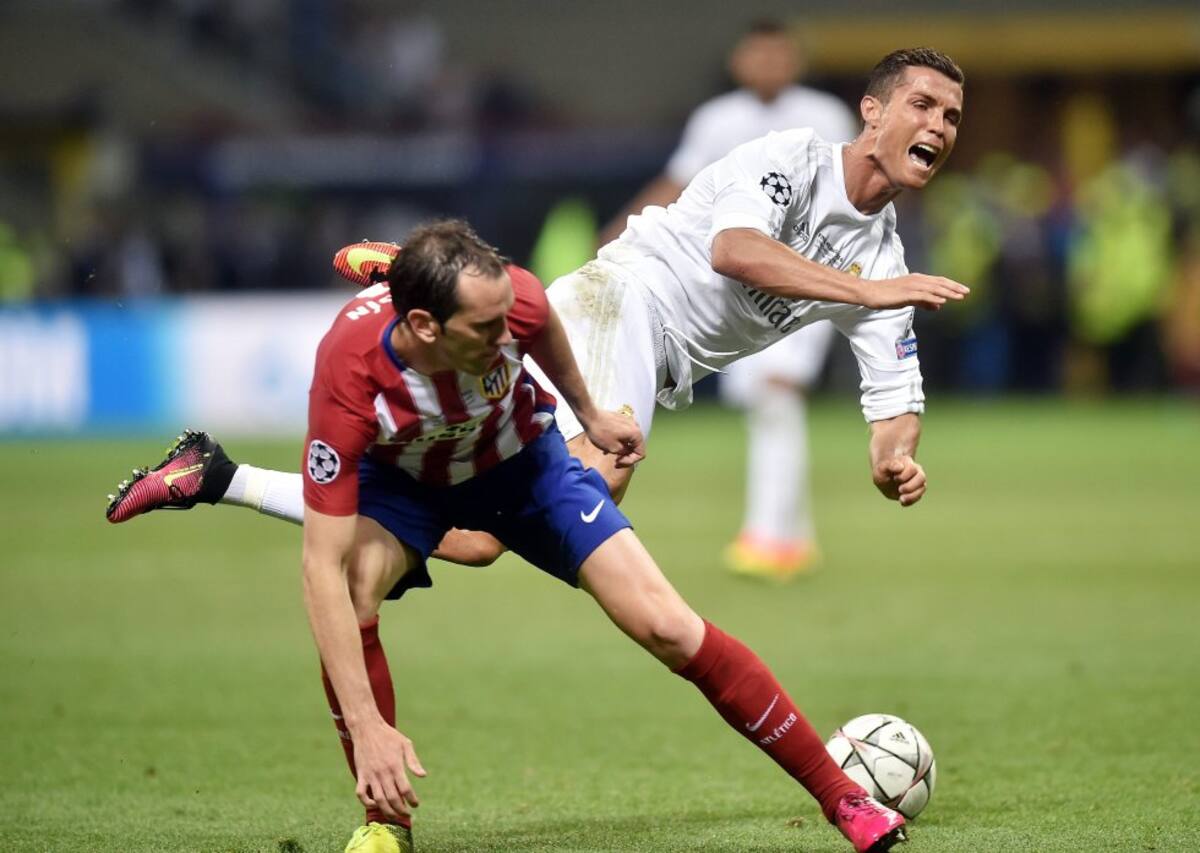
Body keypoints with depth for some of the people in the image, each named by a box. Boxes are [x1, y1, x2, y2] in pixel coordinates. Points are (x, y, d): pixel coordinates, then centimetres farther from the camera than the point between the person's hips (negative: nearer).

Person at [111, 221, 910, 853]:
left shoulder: (511, 301, -34)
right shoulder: (348, 376, -41)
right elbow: (324, 565, -41)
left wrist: (588, 411, 13)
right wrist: (367, 728, -45)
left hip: (521, 460, 2)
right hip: (401, 477, -1)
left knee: (665, 625, -10)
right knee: (349, 602, -32)